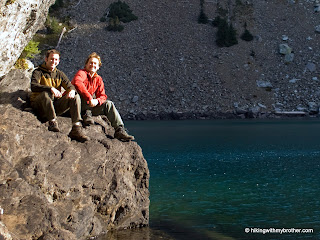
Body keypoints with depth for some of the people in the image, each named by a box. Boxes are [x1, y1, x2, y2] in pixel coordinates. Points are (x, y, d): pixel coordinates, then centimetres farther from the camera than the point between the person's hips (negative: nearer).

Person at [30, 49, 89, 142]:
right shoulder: (38, 72, 2)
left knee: (75, 96, -16)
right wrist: (51, 88, -33)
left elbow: (70, 86, 5)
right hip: (39, 106, -4)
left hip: (55, 105, 4)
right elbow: (33, 86, -18)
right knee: (46, 93, -35)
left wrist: (72, 91, -22)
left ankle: (76, 129, -30)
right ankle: (52, 122, -35)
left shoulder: (60, 74, 17)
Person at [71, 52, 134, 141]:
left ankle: (119, 130, -20)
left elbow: (102, 96, 6)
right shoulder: (82, 73, -8)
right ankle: (87, 114, -31)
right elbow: (77, 83, -32)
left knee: (108, 104, -10)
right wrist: (90, 98, -38)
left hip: (89, 106, 6)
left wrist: (97, 101, -19)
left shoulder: (98, 79, 13)